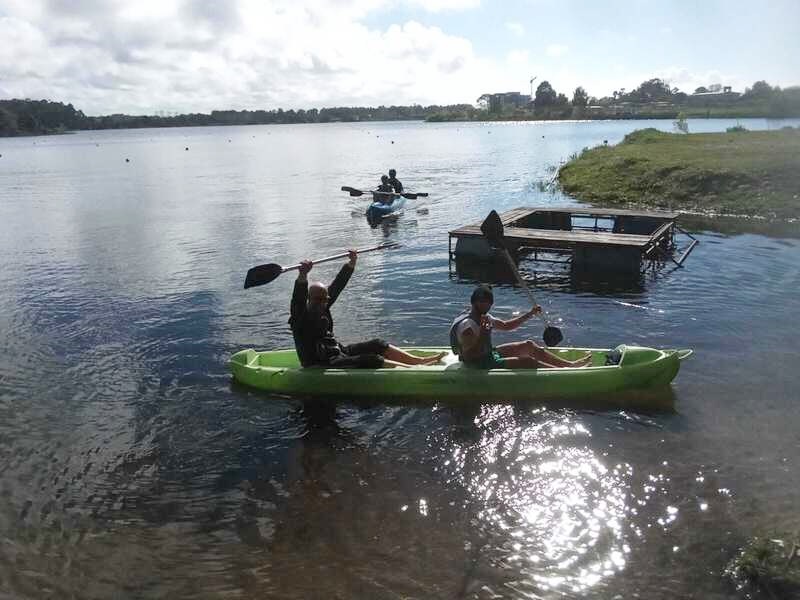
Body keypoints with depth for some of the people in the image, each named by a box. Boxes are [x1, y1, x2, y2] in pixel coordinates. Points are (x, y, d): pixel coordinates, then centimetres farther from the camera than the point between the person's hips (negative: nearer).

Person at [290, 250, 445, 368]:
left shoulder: (322, 307, 8)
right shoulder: (300, 317, -15)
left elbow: (338, 284, 11)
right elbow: (298, 297, -36)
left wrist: (352, 262, 8)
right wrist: (303, 275, -53)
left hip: (338, 352, 10)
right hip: (322, 365, -9)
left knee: (376, 345, 0)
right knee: (369, 360, -23)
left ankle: (420, 360, -2)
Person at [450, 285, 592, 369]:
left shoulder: (484, 317, 7)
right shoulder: (466, 325, -24)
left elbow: (506, 326, 18)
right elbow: (469, 355, -31)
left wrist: (530, 314, 12)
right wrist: (482, 334, -39)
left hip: (490, 354, 10)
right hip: (480, 367, -10)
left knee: (529, 345, 9)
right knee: (526, 361, -19)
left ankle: (570, 364, 12)